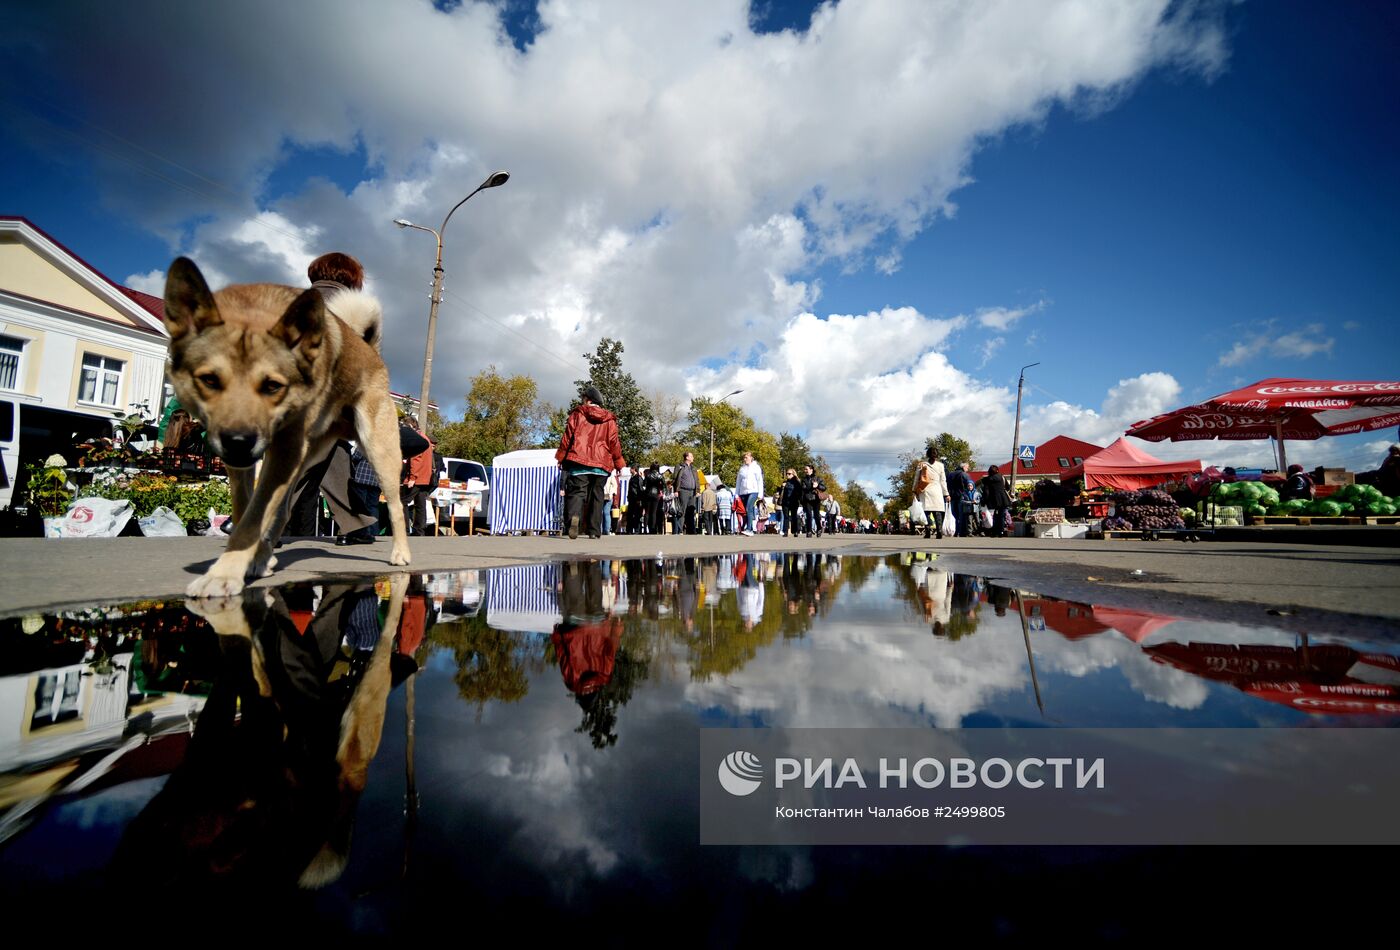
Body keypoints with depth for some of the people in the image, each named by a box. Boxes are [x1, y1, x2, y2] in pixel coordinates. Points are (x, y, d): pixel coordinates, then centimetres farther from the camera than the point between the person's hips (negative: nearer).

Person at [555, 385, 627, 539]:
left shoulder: (578, 414, 6)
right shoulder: (609, 420, 11)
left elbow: (567, 436, 3)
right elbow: (614, 443, 9)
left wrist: (561, 457, 9)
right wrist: (619, 463, 17)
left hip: (578, 461, -2)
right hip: (601, 464, 2)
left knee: (576, 491, -5)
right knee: (596, 497, 8)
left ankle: (573, 516, -35)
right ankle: (595, 531, 6)